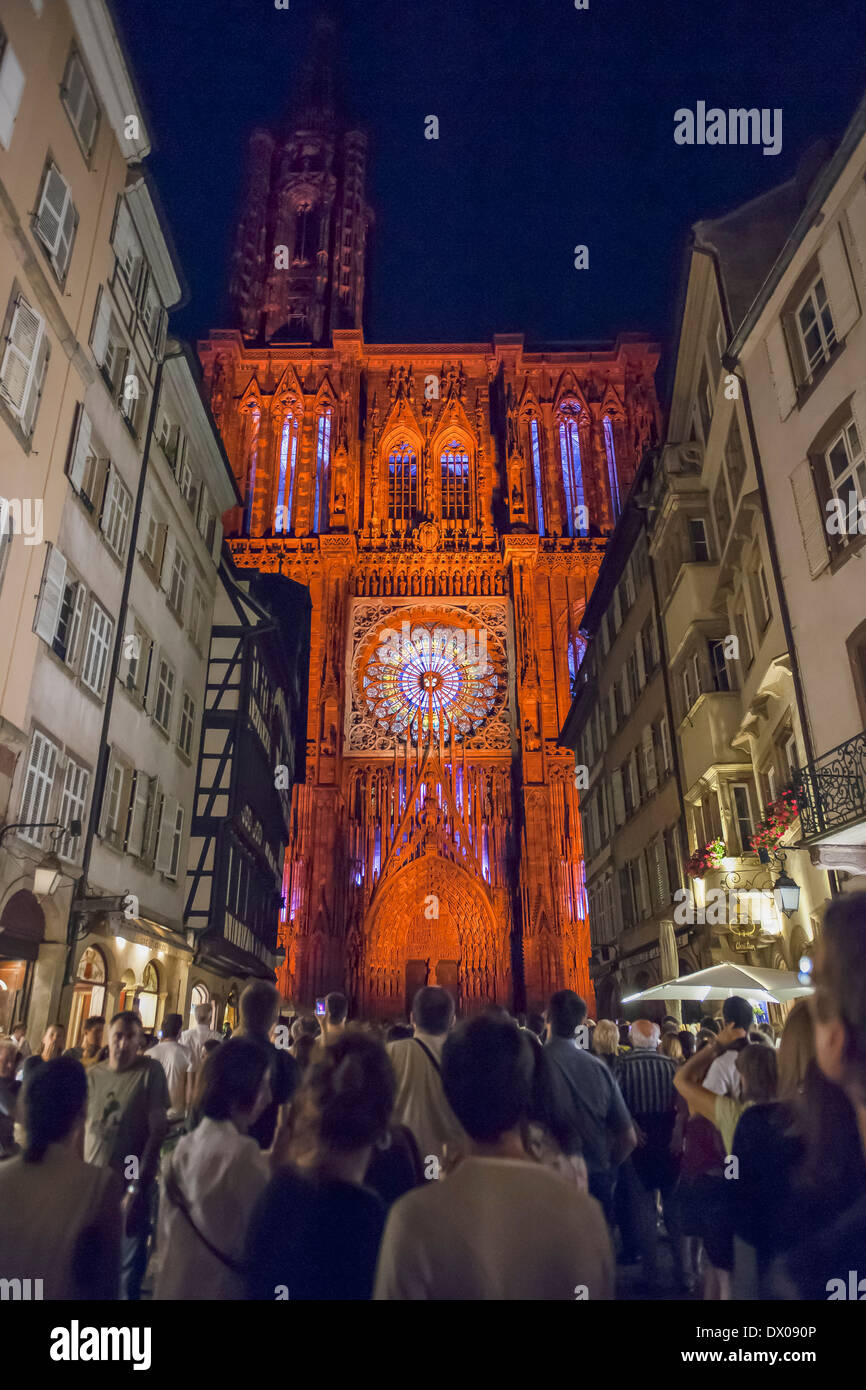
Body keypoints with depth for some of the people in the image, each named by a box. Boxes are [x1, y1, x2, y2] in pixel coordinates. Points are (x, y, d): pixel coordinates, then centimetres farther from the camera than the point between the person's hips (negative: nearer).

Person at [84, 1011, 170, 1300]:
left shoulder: (150, 1070, -9)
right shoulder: (92, 1074, 2)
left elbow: (157, 1130, -9)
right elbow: (79, 1128, 9)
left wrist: (138, 1186, -11)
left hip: (131, 1185, -3)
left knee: (129, 1270, 4)